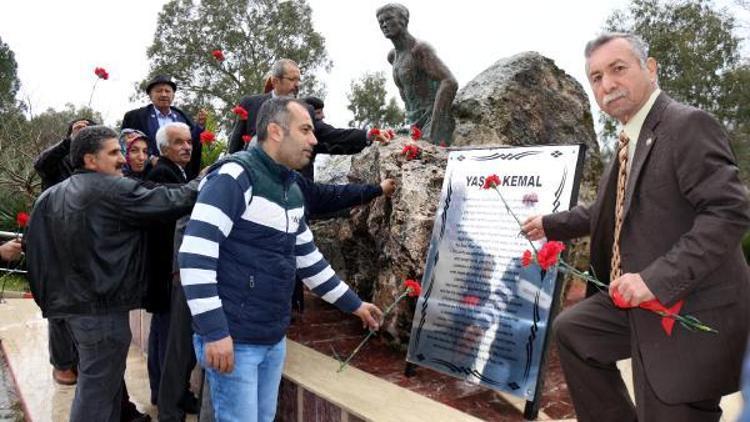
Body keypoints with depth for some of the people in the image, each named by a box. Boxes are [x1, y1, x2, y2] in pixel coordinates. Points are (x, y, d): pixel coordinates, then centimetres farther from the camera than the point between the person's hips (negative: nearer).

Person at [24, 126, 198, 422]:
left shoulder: (51, 196, 10)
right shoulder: (115, 190, -16)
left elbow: (34, 246, 12)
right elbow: (172, 201, -17)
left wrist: (48, 296, 19)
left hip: (73, 302, 9)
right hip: (102, 306, -9)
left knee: (95, 381, 25)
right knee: (98, 389, 2)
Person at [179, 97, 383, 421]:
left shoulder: (292, 190, 11)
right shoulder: (235, 176, -16)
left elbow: (307, 258, 18)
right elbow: (195, 255, -21)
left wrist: (353, 303, 20)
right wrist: (214, 331, -23)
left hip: (274, 338, 8)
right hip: (233, 338, -8)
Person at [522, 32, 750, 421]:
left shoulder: (688, 125, -16)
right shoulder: (631, 138, 11)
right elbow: (608, 211, 24)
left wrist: (658, 278, -30)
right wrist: (551, 224, 31)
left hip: (690, 314, -9)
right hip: (642, 301, 9)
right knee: (571, 330, 20)